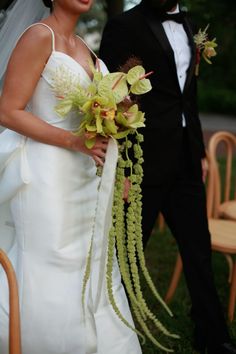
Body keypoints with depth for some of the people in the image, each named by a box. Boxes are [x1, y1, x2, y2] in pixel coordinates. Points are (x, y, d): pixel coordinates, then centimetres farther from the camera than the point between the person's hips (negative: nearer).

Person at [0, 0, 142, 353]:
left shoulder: (83, 47, 15)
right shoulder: (39, 36, -9)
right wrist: (73, 141, -19)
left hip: (84, 178, 8)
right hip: (49, 177, -8)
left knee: (88, 276, 11)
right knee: (51, 281, -2)